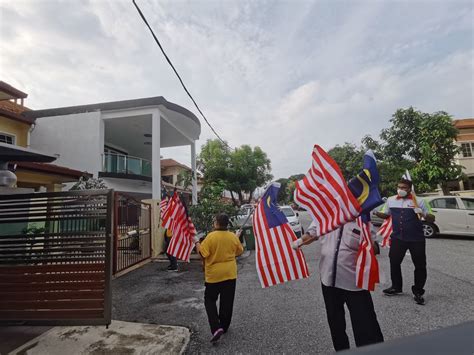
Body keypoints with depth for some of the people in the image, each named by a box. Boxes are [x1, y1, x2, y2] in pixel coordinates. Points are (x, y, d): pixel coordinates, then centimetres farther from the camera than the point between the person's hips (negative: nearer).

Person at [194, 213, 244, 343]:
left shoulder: (211, 236, -17)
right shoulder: (233, 236, -4)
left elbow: (203, 253, -17)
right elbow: (239, 251, 9)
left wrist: (197, 242, -3)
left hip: (214, 274, -4)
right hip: (230, 274, 4)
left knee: (210, 300, 12)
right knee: (227, 302, 16)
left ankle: (216, 328, -1)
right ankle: (224, 326, 29)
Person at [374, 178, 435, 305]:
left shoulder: (418, 201, -6)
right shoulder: (391, 200, 2)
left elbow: (432, 218, -3)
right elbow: (386, 215, 15)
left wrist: (424, 214, -25)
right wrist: (376, 213, -5)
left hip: (416, 239, -2)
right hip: (397, 237, 3)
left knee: (420, 265, 7)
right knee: (394, 262, 10)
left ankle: (418, 292, 25)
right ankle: (396, 286, 29)